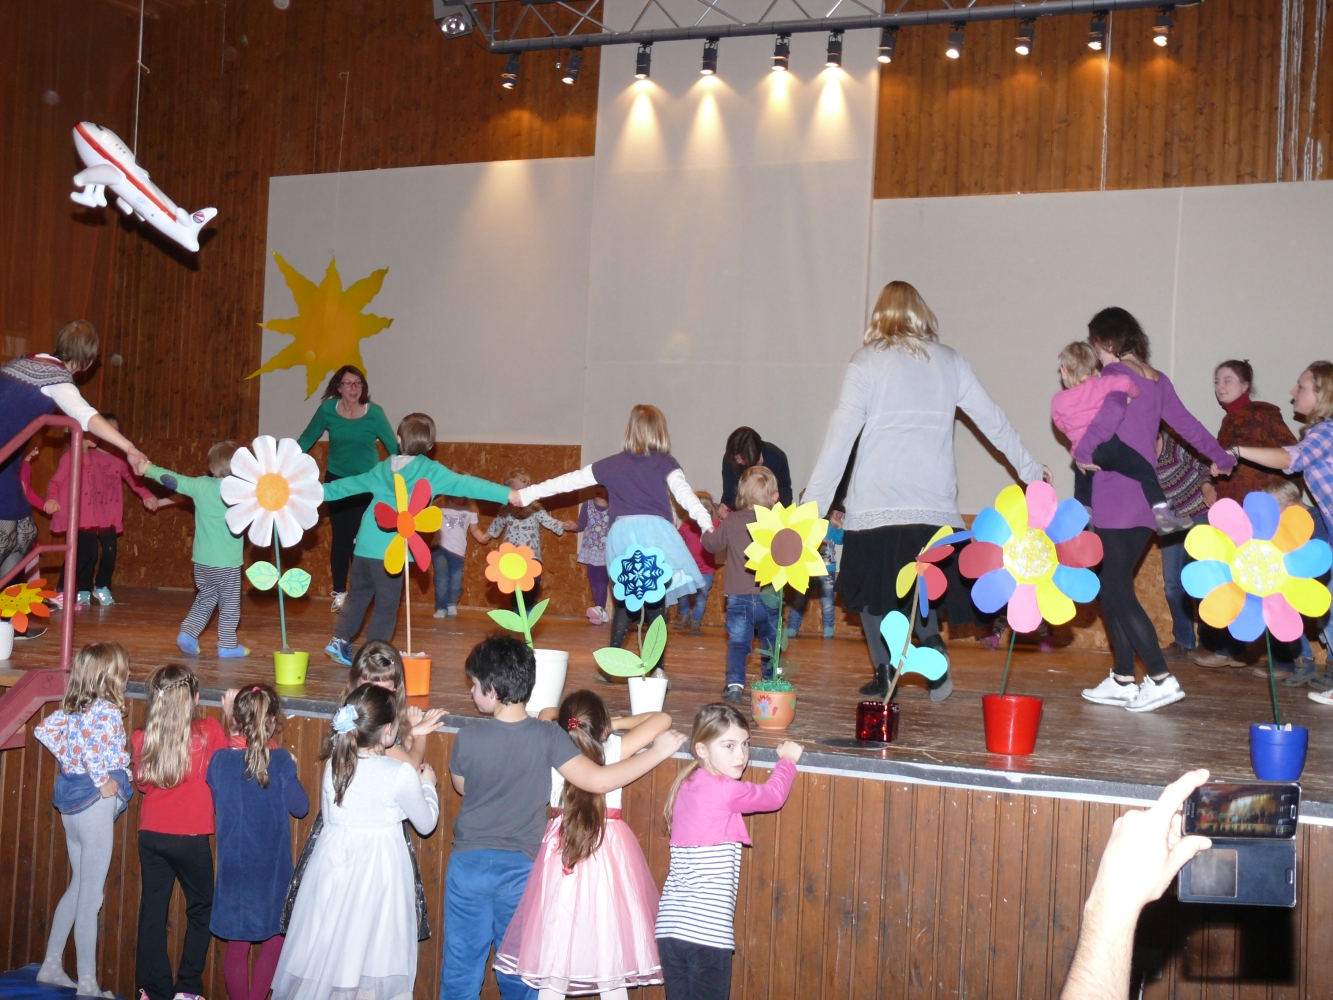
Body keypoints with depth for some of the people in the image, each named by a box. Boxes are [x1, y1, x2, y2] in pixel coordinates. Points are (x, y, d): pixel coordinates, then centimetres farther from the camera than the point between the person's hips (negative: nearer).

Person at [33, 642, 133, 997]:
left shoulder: (74, 705, 7)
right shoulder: (108, 711, -19)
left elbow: (44, 730, 9)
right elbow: (91, 746, -33)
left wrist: (70, 758, 9)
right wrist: (103, 781, -20)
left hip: (71, 803, 9)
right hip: (95, 805, -9)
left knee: (78, 887, 21)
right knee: (90, 897, -2)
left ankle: (51, 966, 28)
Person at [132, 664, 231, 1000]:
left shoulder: (141, 739, -1)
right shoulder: (208, 731, -11)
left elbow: (142, 782, 12)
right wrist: (230, 717, 11)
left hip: (151, 836, 3)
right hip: (190, 838, -3)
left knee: (152, 910, 10)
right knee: (202, 908, 14)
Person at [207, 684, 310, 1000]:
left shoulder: (220, 760, -7)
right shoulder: (280, 761, -14)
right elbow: (300, 806, -8)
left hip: (233, 865, 2)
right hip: (271, 867, -2)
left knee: (237, 947, 13)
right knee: (274, 941, 15)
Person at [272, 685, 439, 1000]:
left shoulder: (334, 765, -4)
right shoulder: (401, 774, -17)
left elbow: (328, 814, 10)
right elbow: (426, 823, -4)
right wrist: (427, 784, 15)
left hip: (333, 863, 4)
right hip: (378, 870, -4)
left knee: (326, 946, 15)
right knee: (370, 954, 8)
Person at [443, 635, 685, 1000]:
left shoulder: (467, 738, -13)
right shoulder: (547, 736, -14)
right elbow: (598, 780, -20)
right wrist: (658, 752, -11)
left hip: (469, 865, 0)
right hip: (521, 869, 1)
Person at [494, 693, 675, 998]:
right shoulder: (613, 751, -11)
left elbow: (545, 715, 17)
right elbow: (663, 719, -2)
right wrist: (618, 723, 5)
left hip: (560, 849, 2)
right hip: (610, 851, -1)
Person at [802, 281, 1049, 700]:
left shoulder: (866, 362, 1)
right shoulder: (948, 361, 11)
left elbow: (840, 435, -5)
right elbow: (993, 420, 17)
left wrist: (814, 501, -3)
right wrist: (1030, 468, 30)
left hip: (876, 503, -3)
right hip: (935, 503, 3)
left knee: (873, 587, 10)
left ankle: (884, 674, 4)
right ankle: (931, 640, -7)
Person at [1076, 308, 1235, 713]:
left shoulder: (1116, 373, -7)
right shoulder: (1158, 381, 16)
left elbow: (1112, 410, -26)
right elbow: (1187, 424, 23)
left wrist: (1084, 451, -14)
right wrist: (1223, 458, 37)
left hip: (1116, 497, -8)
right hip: (1146, 503, 8)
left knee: (1116, 591, -6)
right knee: (1113, 587, 13)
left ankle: (1162, 679, -11)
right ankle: (1122, 680, 14)